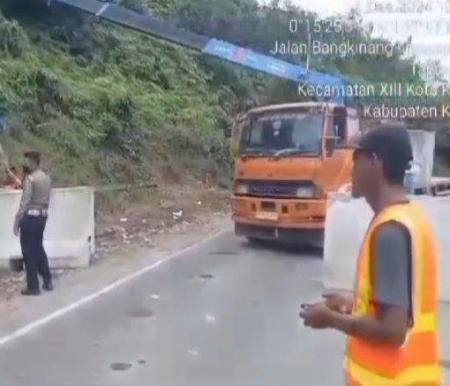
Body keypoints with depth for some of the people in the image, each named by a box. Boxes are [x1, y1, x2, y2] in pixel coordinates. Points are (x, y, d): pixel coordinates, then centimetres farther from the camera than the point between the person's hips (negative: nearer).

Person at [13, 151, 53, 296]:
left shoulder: (30, 178, -13)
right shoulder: (46, 178, 11)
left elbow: (25, 202, -16)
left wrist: (17, 220, -13)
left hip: (30, 216, -8)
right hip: (42, 216, 8)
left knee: (29, 251, 1)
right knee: (39, 248, 19)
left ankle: (33, 286, 5)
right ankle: (47, 281, 21)